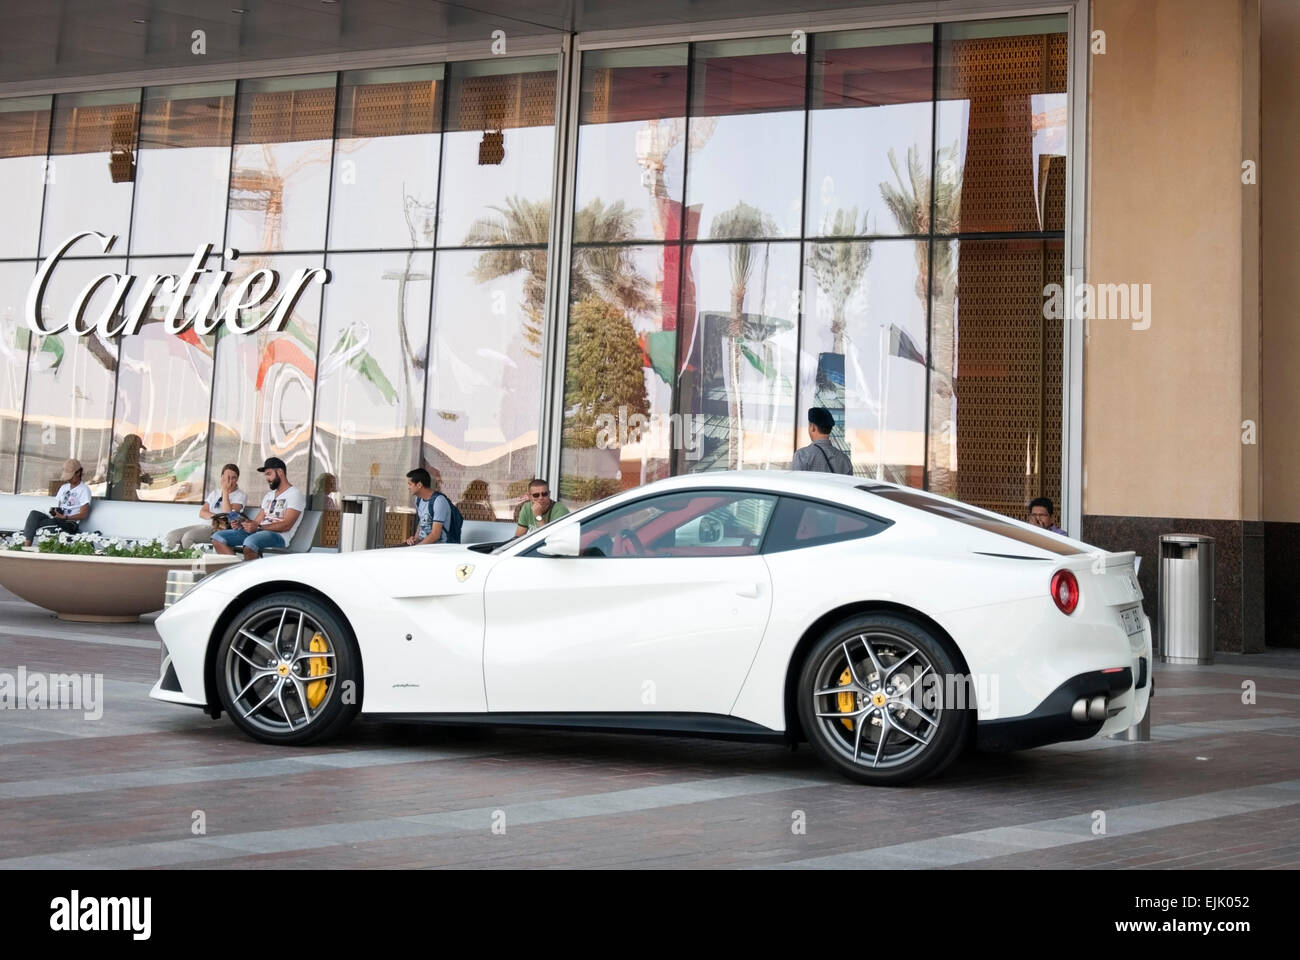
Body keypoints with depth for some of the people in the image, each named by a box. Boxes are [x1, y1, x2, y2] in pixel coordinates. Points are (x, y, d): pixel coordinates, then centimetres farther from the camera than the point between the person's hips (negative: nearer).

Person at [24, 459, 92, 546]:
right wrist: (54, 511, -1)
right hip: (57, 519, 7)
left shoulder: (84, 490, -1)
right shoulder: (64, 487, 22)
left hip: (71, 524, -7)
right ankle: (27, 545, -33)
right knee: (34, 514, -19)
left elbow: (83, 514, -8)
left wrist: (65, 517, -18)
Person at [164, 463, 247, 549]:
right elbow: (202, 512, 12)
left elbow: (228, 514, -12)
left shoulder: (241, 495, 3)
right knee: (171, 535, -13)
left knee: (188, 536, -32)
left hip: (222, 529, -7)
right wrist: (214, 516, -10)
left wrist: (225, 490, -7)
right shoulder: (215, 493, 22)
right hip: (206, 525, 7)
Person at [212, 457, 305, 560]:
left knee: (250, 542, -40)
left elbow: (286, 525, -13)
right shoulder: (269, 495, 28)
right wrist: (241, 524, -1)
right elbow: (257, 521, 20)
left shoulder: (295, 494, -1)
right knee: (218, 537, -8)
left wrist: (258, 527, -21)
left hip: (278, 535, -9)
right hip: (258, 532, 9)